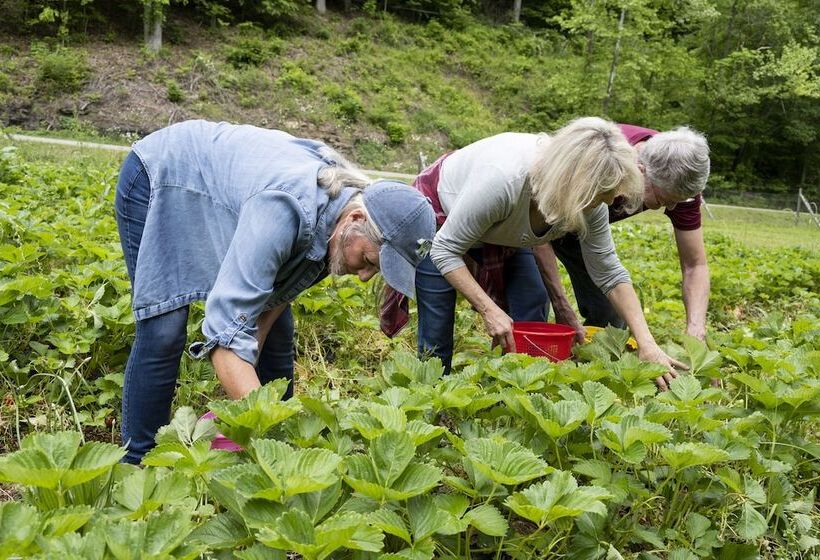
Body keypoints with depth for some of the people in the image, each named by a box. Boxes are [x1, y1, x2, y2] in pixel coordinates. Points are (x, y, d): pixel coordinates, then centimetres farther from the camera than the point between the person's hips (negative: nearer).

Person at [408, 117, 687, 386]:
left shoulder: (590, 201, -24)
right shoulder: (502, 179, -43)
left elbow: (610, 274, -13)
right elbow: (445, 249, -31)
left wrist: (646, 345, -21)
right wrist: (488, 310, -36)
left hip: (501, 234, 5)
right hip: (439, 214, -5)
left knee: (533, 310, -7)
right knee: (437, 338, -9)